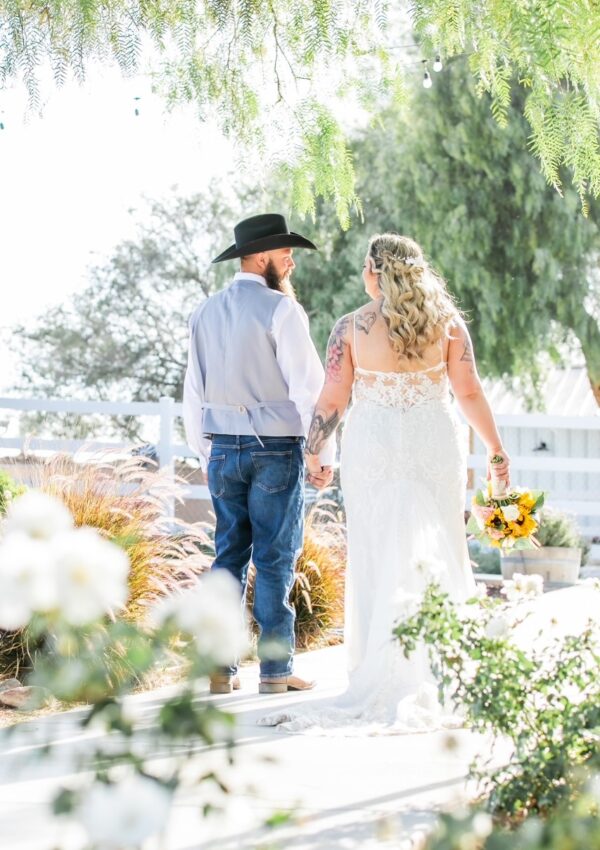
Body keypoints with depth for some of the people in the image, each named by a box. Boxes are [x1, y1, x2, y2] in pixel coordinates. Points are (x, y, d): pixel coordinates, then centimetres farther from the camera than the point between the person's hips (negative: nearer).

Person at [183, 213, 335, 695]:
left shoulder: (206, 314, 10)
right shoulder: (281, 310, -10)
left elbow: (194, 393, 14)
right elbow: (309, 387, -12)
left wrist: (206, 454, 21)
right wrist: (326, 453, -7)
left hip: (224, 450, 5)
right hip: (277, 448, -5)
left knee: (229, 556, 9)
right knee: (275, 560, 0)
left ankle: (220, 668, 9)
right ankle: (276, 669, 3)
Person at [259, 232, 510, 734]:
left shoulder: (353, 326, -4)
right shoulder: (446, 321, 0)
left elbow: (333, 399, -4)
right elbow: (469, 392, 0)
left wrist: (313, 452, 9)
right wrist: (495, 448, 10)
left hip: (374, 445, -1)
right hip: (435, 444, 1)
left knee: (378, 557, 5)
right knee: (434, 557, 7)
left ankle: (378, 672, 6)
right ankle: (439, 669, 9)